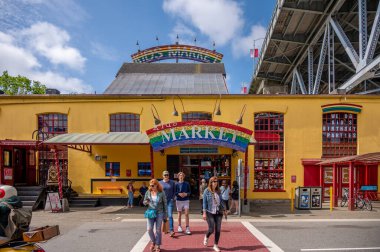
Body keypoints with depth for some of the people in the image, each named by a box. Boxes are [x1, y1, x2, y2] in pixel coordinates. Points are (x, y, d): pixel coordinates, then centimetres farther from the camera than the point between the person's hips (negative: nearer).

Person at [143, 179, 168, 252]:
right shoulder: (148, 192, -2)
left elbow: (165, 204, -2)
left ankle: (157, 246, 21)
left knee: (158, 230, 4)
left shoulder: (161, 193, -9)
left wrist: (165, 215, -2)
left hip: (159, 213, -2)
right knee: (149, 229, -5)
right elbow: (144, 202, 10)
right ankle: (153, 242, 24)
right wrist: (146, 202, -15)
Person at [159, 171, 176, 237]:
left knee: (170, 215, -13)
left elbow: (174, 191, 6)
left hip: (170, 201, -2)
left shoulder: (172, 182, 1)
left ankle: (171, 230, -17)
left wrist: (172, 198, -6)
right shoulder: (160, 183, 3)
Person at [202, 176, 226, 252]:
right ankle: (206, 237, 29)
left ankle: (215, 245, 16)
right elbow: (204, 202, -5)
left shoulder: (218, 191, 7)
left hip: (218, 212, 4)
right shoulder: (207, 191, -5)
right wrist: (204, 213, -9)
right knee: (211, 229, -6)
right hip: (210, 213, -4)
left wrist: (224, 210, 16)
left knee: (218, 230, 1)